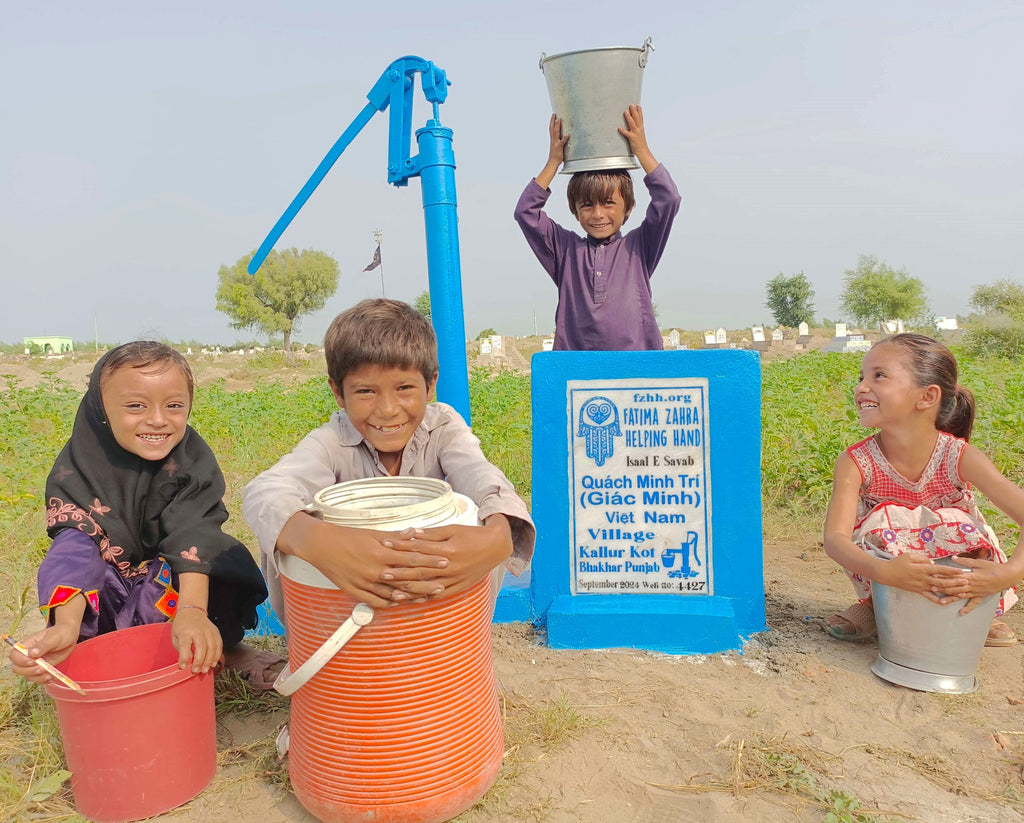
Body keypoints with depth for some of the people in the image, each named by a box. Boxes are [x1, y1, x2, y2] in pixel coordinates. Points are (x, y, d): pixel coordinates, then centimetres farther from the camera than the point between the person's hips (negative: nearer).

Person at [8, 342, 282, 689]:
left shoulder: (195, 462, -16)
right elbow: (76, 543, -28)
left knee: (229, 566, -31)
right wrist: (67, 626, -47)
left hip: (179, 584, 0)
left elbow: (193, 533, -30)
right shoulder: (78, 468, -16)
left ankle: (225, 649, -8)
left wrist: (192, 610, -47)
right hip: (108, 591, 1)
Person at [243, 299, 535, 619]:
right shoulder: (333, 441, -17)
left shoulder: (444, 427, -14)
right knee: (283, 545, -28)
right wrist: (316, 542, -63)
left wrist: (498, 535, -62)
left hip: (437, 595, 1)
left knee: (488, 530, -28)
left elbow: (482, 478, -36)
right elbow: (265, 491, -38)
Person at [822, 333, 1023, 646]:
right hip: (891, 582, -1)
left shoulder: (959, 457, -21)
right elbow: (835, 538, -33)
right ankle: (873, 605, 0)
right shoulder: (855, 463, -22)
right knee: (880, 520, -30)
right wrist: (883, 572, -52)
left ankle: (974, 612, 3)